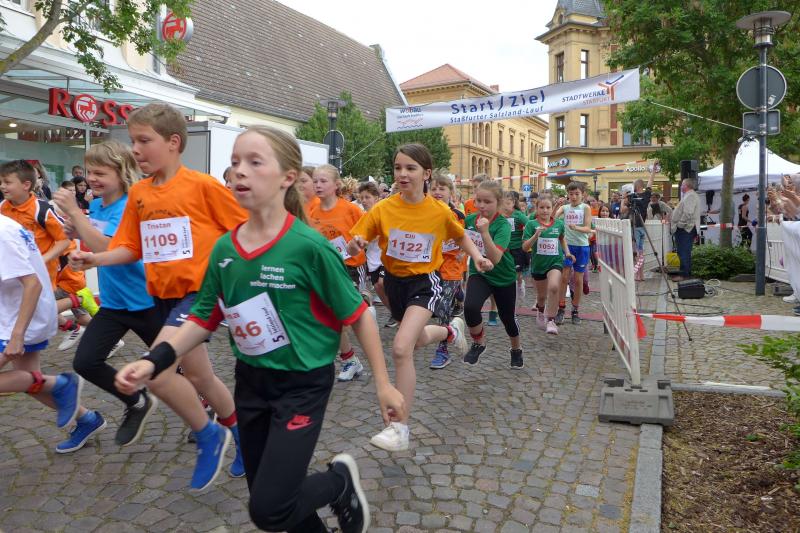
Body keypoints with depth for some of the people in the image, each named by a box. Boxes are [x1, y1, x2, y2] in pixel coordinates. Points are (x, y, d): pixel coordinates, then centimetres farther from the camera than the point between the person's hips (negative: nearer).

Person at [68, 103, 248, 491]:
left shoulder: (202, 185, -10)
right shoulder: (138, 193, 8)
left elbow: (244, 229, -6)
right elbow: (130, 248, 9)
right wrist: (96, 259, -8)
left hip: (199, 289, -7)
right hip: (163, 295, 7)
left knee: (154, 371, -22)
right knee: (197, 376, 17)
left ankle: (209, 436, 3)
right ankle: (243, 435, 40)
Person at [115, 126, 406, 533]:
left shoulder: (309, 246, -20)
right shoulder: (224, 248, -3)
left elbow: (357, 315, -12)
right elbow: (204, 318, 7)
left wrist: (383, 384, -8)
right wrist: (154, 361, -7)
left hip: (303, 384, -6)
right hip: (250, 381, 6)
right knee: (266, 496, 17)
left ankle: (340, 481, 19)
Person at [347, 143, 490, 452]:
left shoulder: (440, 211, -12)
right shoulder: (383, 209, -11)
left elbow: (460, 236, 8)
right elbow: (355, 245, -10)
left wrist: (477, 256, -8)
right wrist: (355, 245, -33)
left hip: (425, 282, -4)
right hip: (394, 281, 4)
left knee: (401, 348, -23)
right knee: (419, 339, 25)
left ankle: (400, 428, -10)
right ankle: (451, 331, 62)